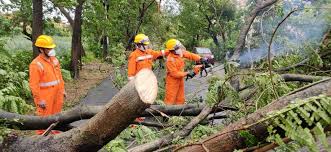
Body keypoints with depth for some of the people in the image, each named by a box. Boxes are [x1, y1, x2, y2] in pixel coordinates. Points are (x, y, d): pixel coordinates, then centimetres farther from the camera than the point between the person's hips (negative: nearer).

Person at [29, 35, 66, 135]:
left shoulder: (54, 60, 7)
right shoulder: (36, 64, -16)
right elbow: (34, 84, -17)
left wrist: (62, 90, 15)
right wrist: (39, 100, -18)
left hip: (57, 95, 7)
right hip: (45, 98, -7)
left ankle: (56, 133, 35)